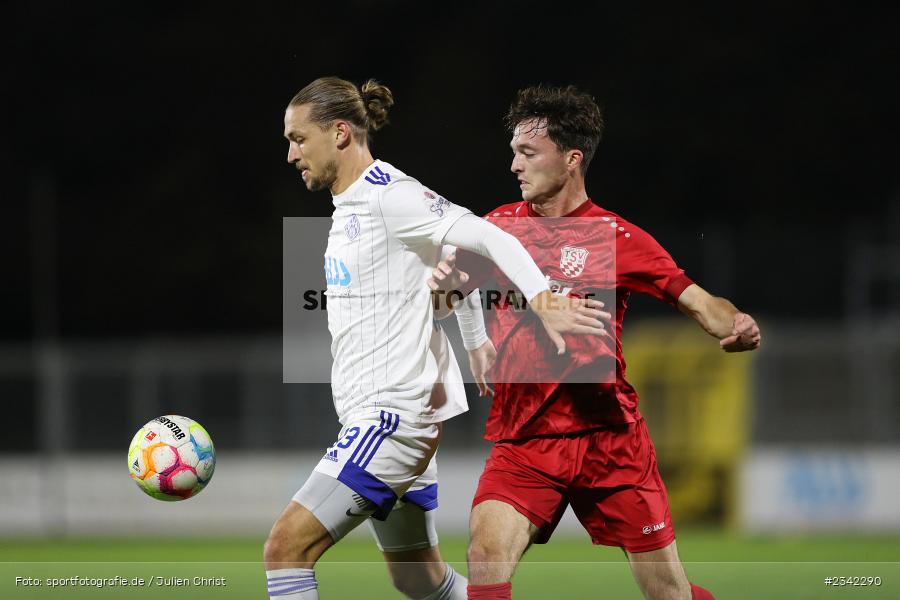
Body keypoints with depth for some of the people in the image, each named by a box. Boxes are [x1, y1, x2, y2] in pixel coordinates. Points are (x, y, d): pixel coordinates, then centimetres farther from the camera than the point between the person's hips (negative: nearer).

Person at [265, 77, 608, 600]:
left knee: (287, 548, -15)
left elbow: (490, 239, -21)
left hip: (395, 415, -11)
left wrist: (545, 305, -33)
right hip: (384, 416, 11)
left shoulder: (388, 194, -13)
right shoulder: (350, 205, 16)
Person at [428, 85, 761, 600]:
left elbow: (698, 301, -2)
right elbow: (446, 300, 17)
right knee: (487, 553, -24)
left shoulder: (618, 239, -2)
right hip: (523, 442, 2)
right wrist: (443, 284, -7)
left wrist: (736, 326, -24)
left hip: (608, 437, -2)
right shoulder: (501, 226, 7)